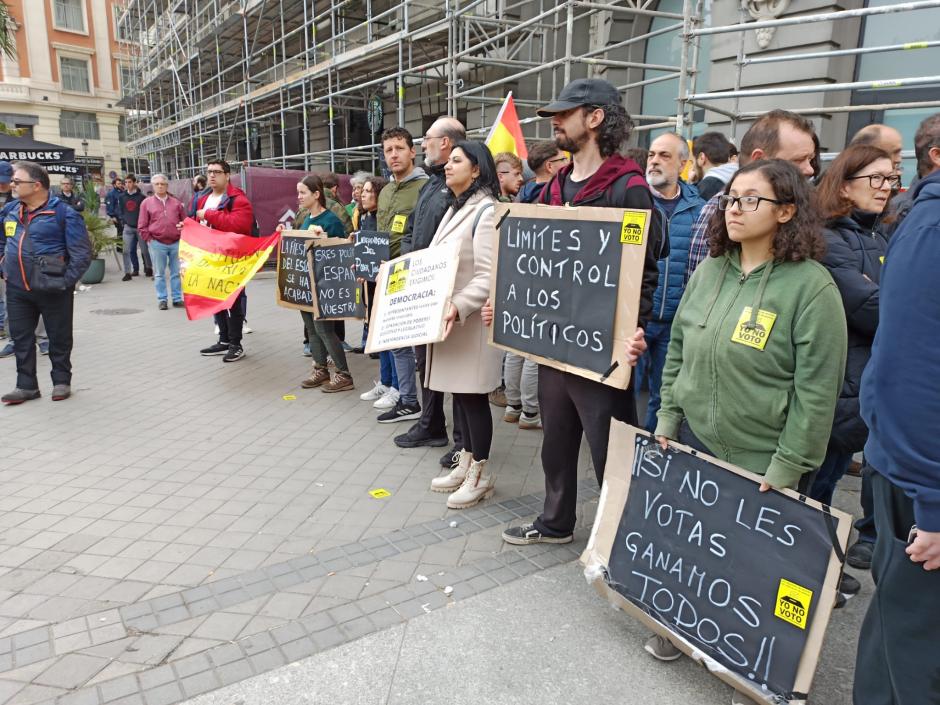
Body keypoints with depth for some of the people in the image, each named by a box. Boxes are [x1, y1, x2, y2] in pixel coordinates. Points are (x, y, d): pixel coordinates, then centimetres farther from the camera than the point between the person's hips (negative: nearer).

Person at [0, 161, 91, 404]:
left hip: (52, 290, -5)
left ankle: (61, 381, 23)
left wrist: (65, 282, -15)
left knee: (59, 338, 8)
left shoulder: (64, 213, -11)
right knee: (21, 339, 11)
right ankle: (26, 386, 22)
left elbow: (82, 253, -12)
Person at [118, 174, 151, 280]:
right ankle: (128, 272, 3)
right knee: (127, 251, -1)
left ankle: (148, 268, 25)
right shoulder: (122, 197, 7)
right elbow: (120, 211, 13)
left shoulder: (141, 197, -3)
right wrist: (124, 220, 0)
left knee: (144, 249, 5)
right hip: (128, 228, 3)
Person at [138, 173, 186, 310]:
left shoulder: (176, 202, 10)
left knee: (177, 272, 6)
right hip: (157, 244, -2)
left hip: (176, 243, 2)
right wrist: (149, 239, -3)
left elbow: (185, 221, 15)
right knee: (159, 273, 4)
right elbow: (142, 226, 3)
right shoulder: (147, 203, 4)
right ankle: (161, 299, 11)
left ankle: (177, 298, 14)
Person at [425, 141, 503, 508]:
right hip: (449, 318, 9)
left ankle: (480, 472, 14)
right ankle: (465, 463, 27)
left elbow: (489, 276, -21)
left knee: (473, 395, 0)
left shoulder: (486, 211, -13)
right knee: (460, 393, 14)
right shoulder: (455, 209, 15)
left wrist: (458, 307, -30)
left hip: (472, 321, -9)